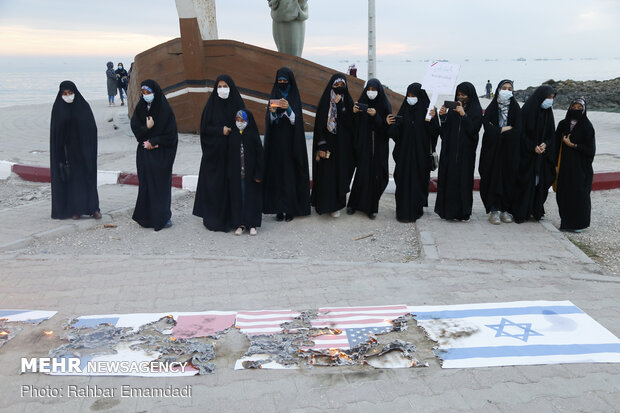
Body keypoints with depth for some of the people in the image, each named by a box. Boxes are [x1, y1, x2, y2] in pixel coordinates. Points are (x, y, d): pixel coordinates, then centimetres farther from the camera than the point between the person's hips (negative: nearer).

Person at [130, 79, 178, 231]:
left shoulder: (165, 110, -9)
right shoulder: (140, 108, 6)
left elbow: (171, 134, -9)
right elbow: (135, 127, 3)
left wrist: (153, 142, -9)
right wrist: (147, 128, -16)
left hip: (161, 154, -4)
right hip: (144, 153, 5)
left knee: (161, 183, -3)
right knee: (145, 183, 5)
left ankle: (163, 217, 4)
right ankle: (146, 216, 13)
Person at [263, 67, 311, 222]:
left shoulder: (295, 97, 2)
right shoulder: (273, 96, 8)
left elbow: (296, 120, -7)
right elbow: (269, 121, 1)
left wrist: (288, 109, -24)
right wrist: (272, 112, -20)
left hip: (290, 142, -2)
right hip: (276, 142, 2)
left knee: (290, 173, -3)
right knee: (276, 173, 0)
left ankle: (291, 208, 4)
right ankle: (279, 209, 5)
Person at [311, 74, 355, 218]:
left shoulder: (348, 101, 5)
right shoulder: (325, 101, -3)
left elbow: (350, 123, -8)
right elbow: (319, 125, -7)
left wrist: (340, 105, -15)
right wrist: (321, 147, -13)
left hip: (343, 145, 3)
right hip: (328, 143, -3)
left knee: (341, 172, 6)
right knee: (327, 173, -2)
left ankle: (337, 202, 18)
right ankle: (328, 204, 6)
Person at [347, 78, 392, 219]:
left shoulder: (385, 104, -2)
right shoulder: (362, 102, 3)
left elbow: (386, 127, -8)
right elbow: (355, 125, 2)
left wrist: (375, 116, -22)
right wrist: (354, 113, -17)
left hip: (379, 146, -1)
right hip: (363, 144, 1)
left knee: (376, 174, 0)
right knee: (362, 173, 0)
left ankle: (372, 207, 10)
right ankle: (354, 203, 14)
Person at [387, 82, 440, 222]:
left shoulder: (427, 109, -3)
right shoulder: (404, 110, 6)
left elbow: (434, 133, -10)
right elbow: (396, 134, 2)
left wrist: (432, 119, -26)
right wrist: (391, 124, -16)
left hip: (421, 153, -3)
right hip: (404, 152, 3)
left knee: (419, 179, 2)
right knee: (403, 180, 2)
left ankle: (416, 210, 12)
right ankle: (403, 210, 11)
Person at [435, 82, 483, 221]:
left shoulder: (476, 110, 0)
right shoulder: (453, 108, 10)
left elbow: (473, 129, -12)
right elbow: (445, 130, 6)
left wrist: (463, 114, -18)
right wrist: (443, 116, -11)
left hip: (465, 151, -4)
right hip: (450, 150, 4)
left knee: (463, 179, -2)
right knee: (448, 178, 3)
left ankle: (463, 212, 5)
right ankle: (448, 209, 11)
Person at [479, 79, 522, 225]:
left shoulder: (516, 109, 6)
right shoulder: (491, 108, 3)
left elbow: (517, 131, -6)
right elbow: (488, 129, -11)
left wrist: (497, 130, -8)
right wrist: (505, 129, -9)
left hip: (510, 151, 1)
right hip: (493, 150, -1)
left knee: (509, 178, 1)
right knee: (493, 178, -5)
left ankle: (506, 210, 9)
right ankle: (494, 210, -1)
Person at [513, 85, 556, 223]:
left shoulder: (547, 111, 8)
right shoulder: (527, 109, -10)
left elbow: (551, 133, 11)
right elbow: (522, 132, -10)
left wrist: (545, 144, -7)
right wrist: (533, 147, -16)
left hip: (542, 154, 5)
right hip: (526, 154, -5)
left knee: (540, 181, 6)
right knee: (526, 182, -4)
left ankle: (536, 210, 16)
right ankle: (521, 213, 3)